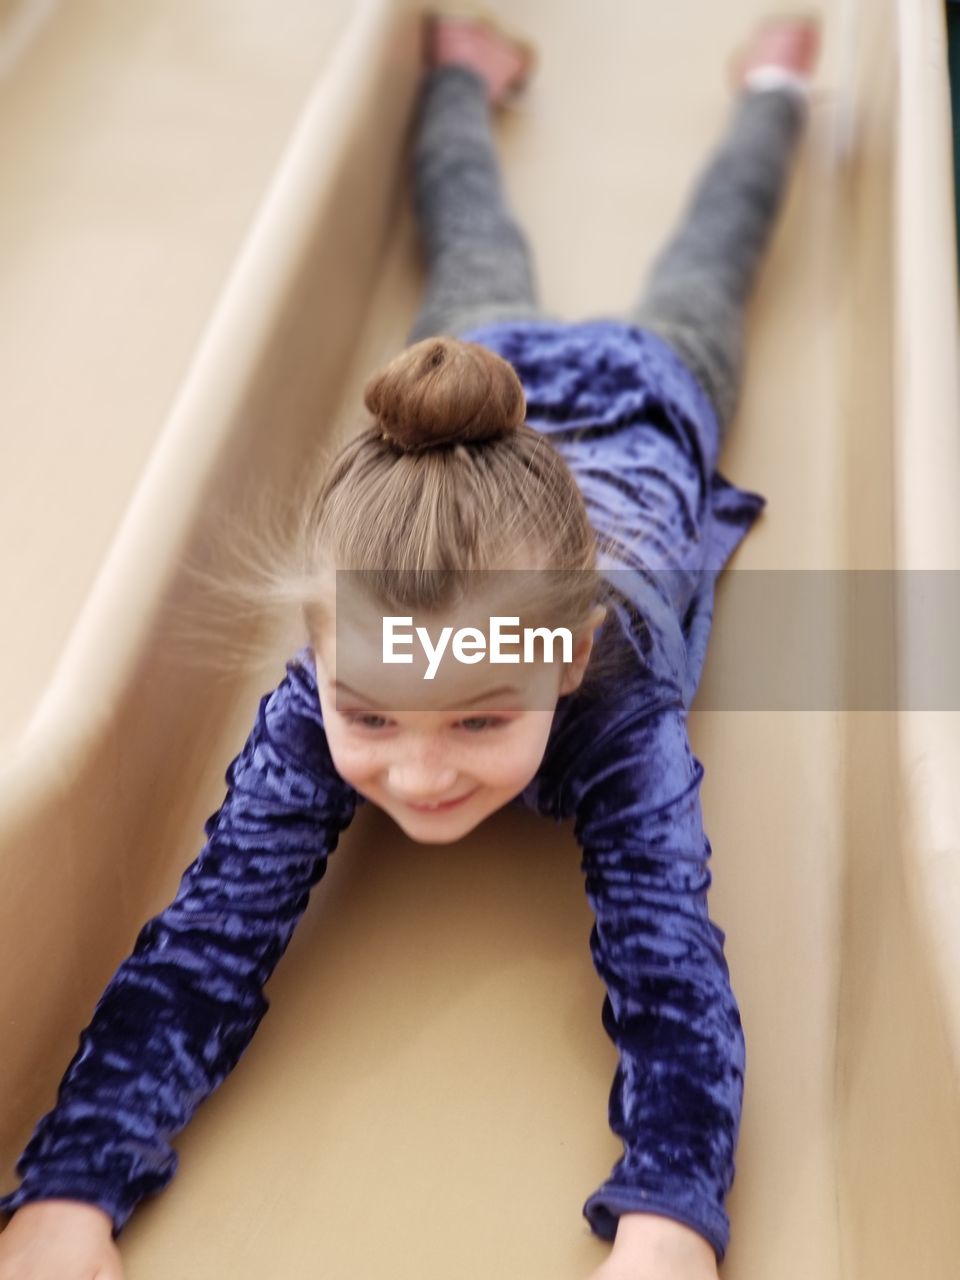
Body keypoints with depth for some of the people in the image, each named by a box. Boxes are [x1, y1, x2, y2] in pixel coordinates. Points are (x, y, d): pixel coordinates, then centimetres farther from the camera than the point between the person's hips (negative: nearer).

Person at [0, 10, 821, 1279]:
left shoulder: (619, 707, -49)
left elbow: (674, 978, -51)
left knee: (697, 272, 31)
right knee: (475, 257, 34)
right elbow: (205, 944, -43)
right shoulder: (321, 701, -44)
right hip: (477, 374, 1)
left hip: (643, 398, 0)